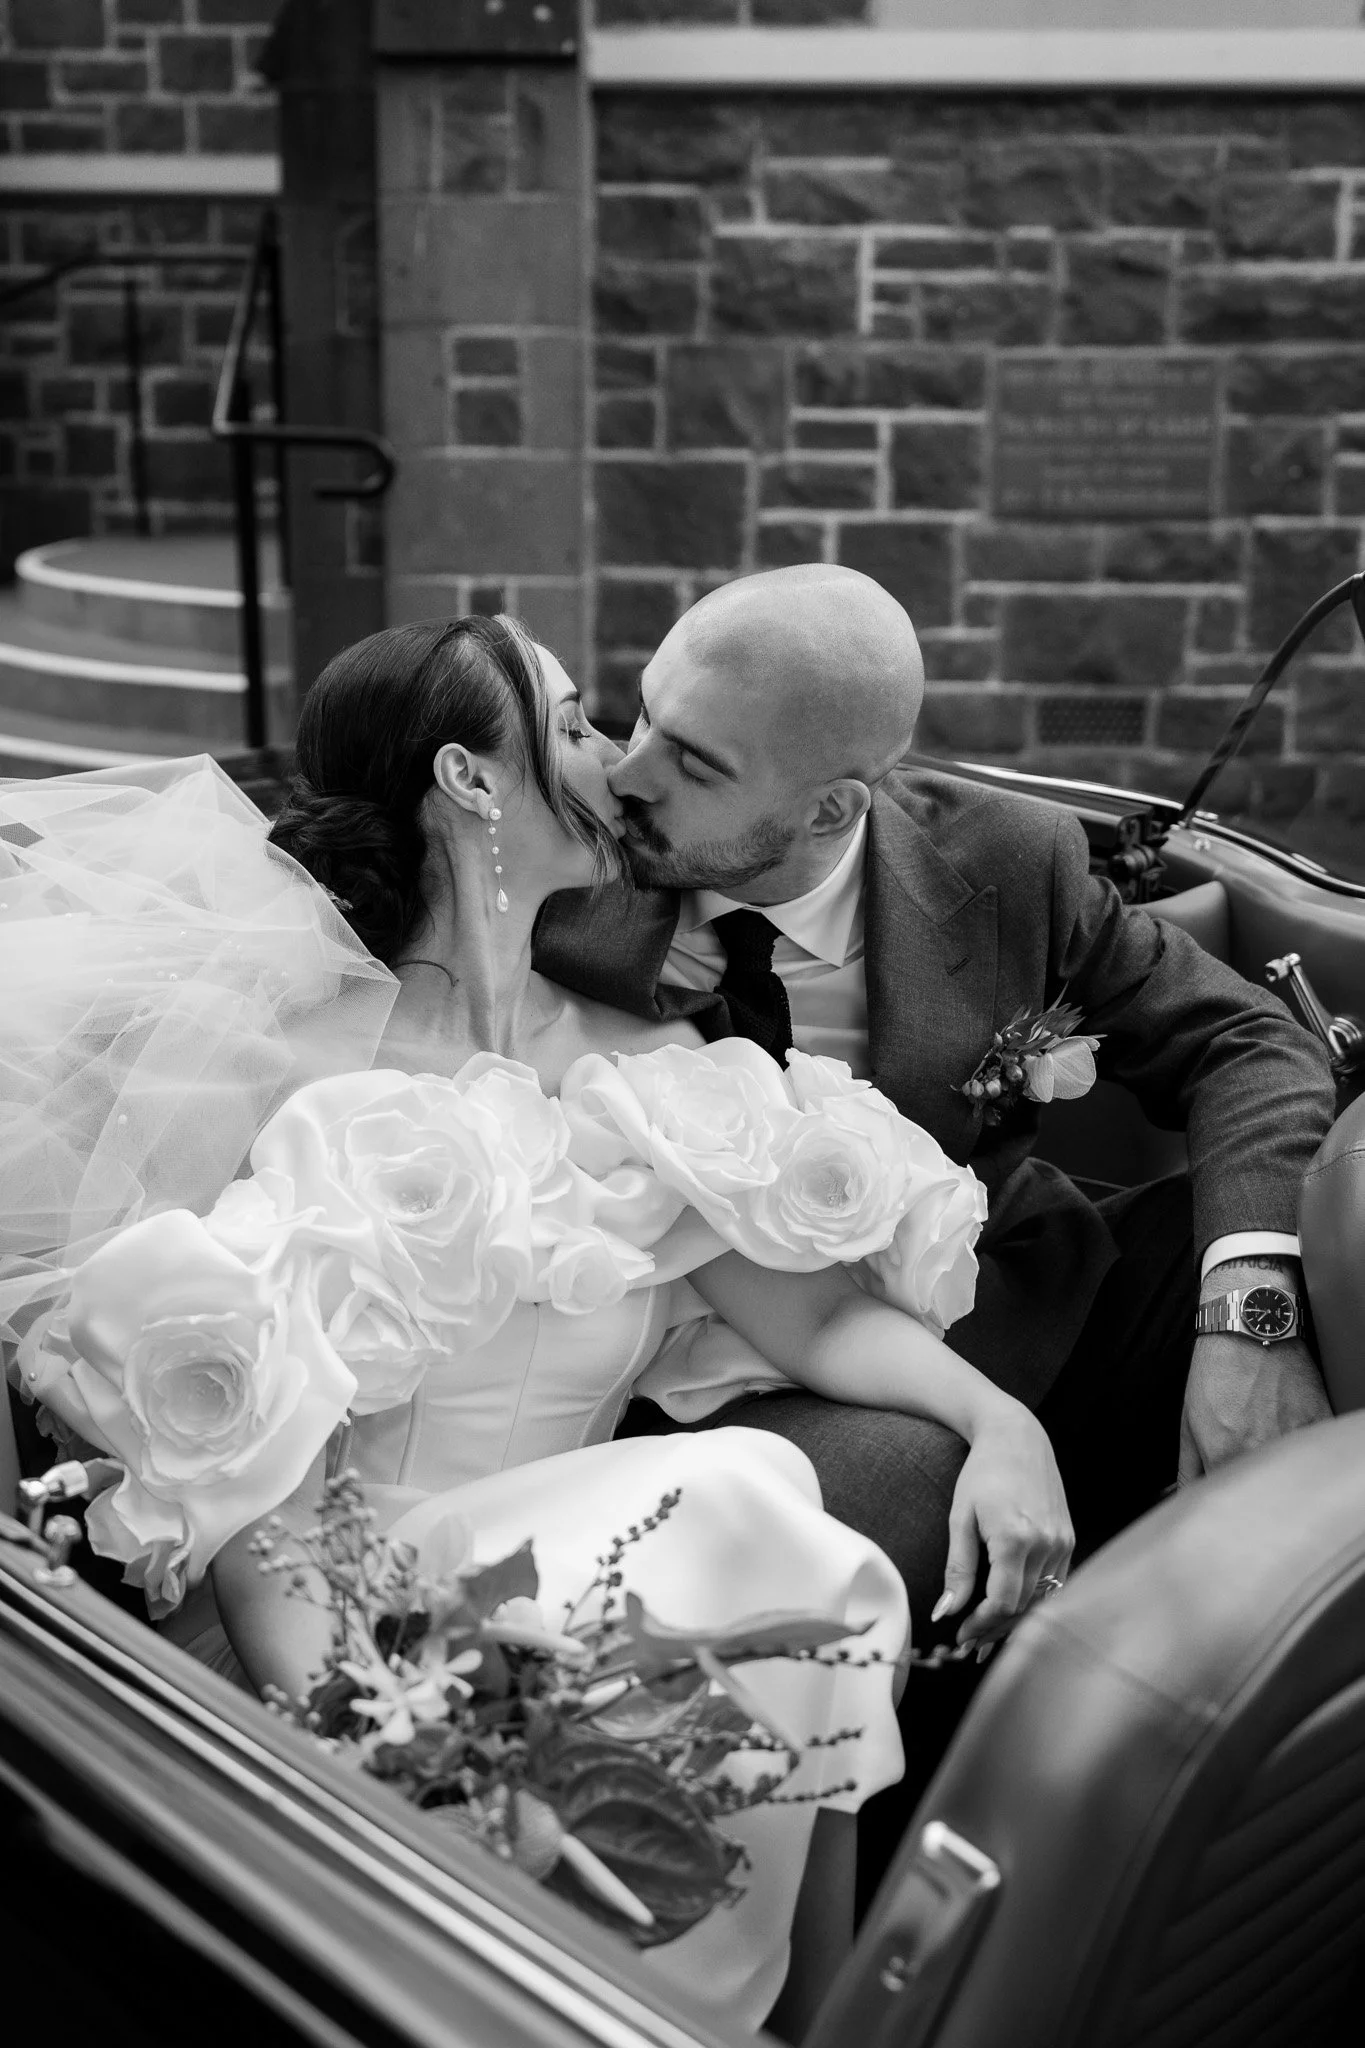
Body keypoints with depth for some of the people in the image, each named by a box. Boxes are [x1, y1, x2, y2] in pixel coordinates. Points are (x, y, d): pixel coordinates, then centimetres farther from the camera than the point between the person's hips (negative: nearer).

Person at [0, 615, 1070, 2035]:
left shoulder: (637, 1069, 8)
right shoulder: (292, 1054, -7)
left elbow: (812, 1310, 2)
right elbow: (211, 1418, -13)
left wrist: (998, 1412, -17)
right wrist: (320, 1703, -25)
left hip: (574, 1562, 5)